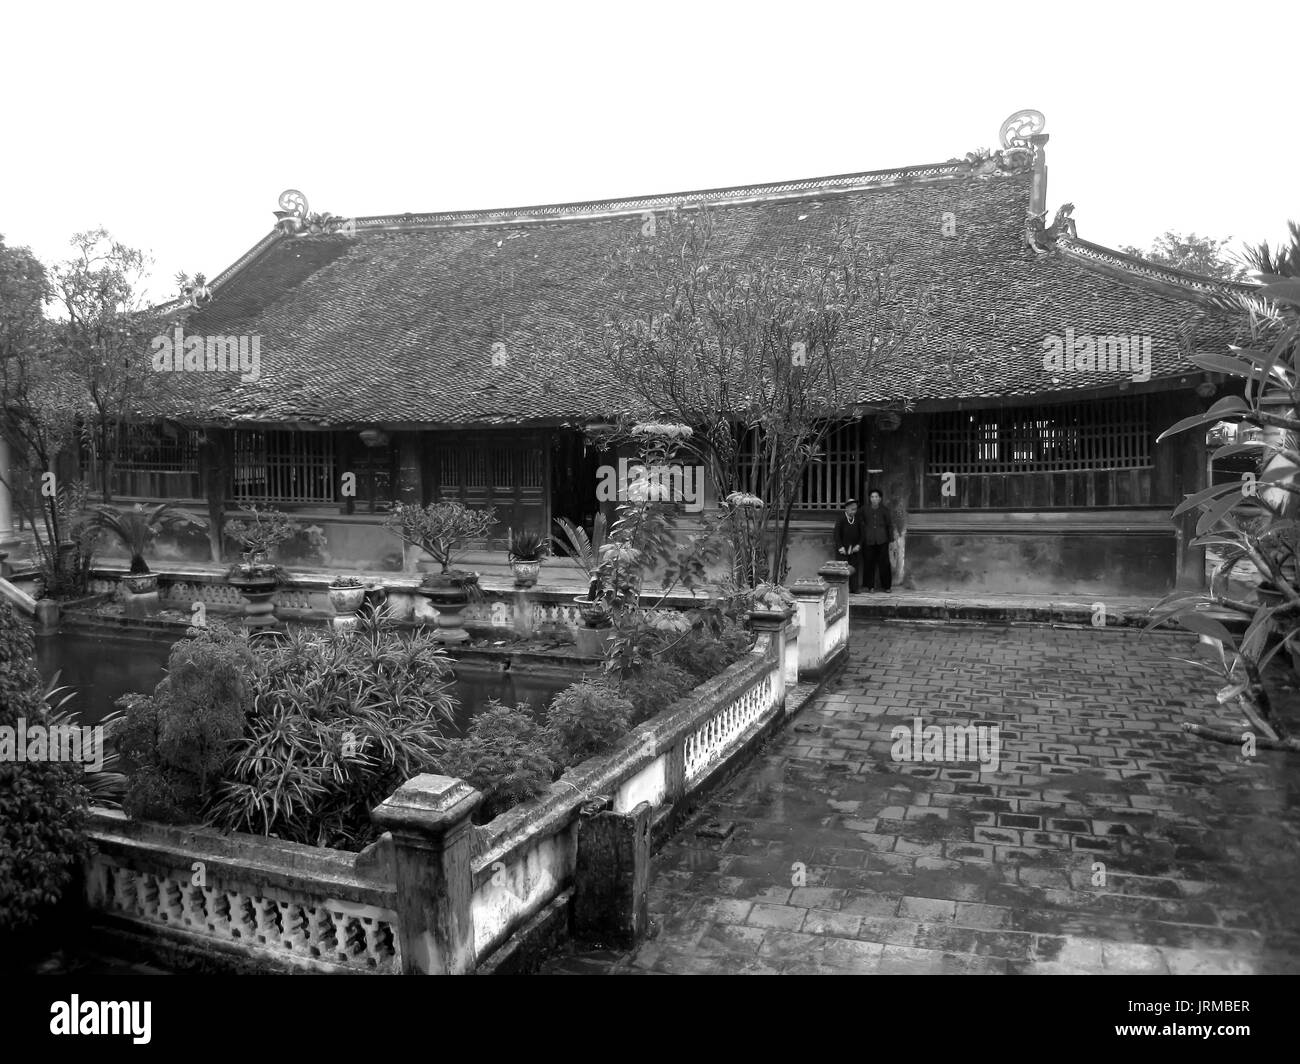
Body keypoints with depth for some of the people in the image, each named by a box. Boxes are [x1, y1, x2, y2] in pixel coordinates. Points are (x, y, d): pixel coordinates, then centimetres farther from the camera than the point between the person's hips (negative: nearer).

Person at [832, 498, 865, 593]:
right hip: (843, 549, -4)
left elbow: (861, 534, 11)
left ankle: (853, 588, 6)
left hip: (854, 549, 4)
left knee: (854, 569, 2)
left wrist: (859, 545, -4)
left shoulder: (857, 520, 8)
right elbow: (837, 534, -6)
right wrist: (840, 547, -14)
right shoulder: (840, 519, -4)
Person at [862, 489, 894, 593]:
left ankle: (886, 586, 9)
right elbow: (860, 525, 9)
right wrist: (861, 540, 3)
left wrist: (891, 540, 4)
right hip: (869, 540, 0)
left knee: (884, 563, -1)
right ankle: (870, 586, 10)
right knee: (869, 563, 0)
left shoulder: (884, 510, 6)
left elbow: (890, 525, 9)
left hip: (882, 540, 0)